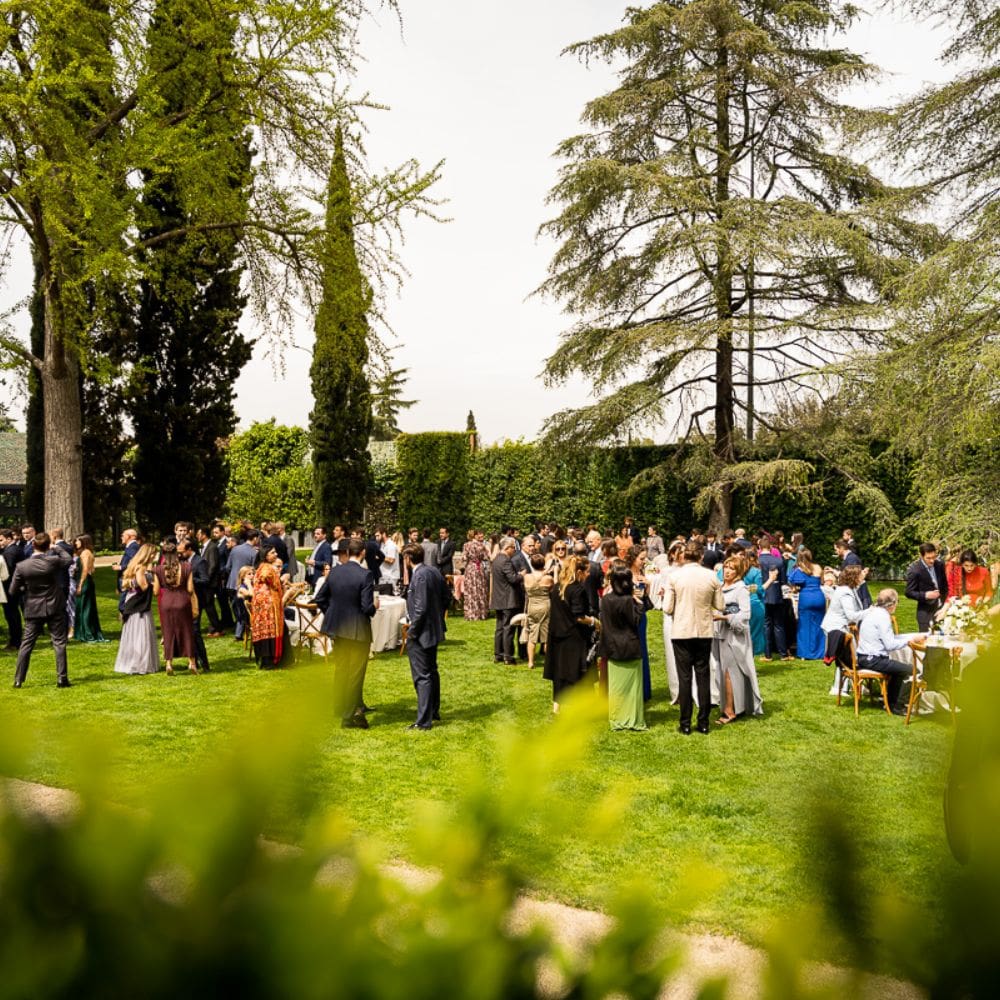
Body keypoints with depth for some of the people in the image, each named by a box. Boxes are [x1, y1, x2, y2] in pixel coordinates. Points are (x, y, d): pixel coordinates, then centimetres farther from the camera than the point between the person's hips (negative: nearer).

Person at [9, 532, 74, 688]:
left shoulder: (21, 566, -11)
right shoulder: (54, 561, -14)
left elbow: (13, 592, -4)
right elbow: (68, 559, 10)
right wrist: (56, 549, 19)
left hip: (33, 609, 1)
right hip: (55, 608, -1)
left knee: (26, 644, 11)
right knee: (59, 643, 6)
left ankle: (18, 680, 14)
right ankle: (62, 678, 5)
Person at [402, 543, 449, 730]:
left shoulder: (419, 576, -21)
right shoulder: (434, 571, 5)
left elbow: (421, 608, -24)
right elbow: (445, 598, 11)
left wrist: (412, 632, -14)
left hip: (422, 632, -9)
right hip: (435, 629, 9)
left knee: (422, 676, -4)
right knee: (432, 672, 21)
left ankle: (424, 721, 0)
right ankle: (434, 712, 34)